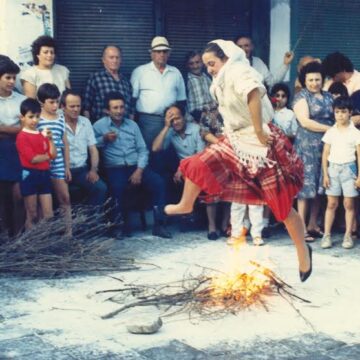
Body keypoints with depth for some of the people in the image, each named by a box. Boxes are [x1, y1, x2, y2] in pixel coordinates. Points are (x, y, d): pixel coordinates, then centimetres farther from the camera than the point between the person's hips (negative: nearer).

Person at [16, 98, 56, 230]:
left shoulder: (42, 134, 14)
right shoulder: (22, 136, -7)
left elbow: (53, 154, 6)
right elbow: (32, 158, -15)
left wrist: (50, 139, -5)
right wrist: (48, 156, -1)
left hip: (44, 174, 6)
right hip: (30, 175, -6)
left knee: (49, 215, 5)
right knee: (32, 216, 1)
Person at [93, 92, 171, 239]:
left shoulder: (132, 125, 17)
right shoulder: (99, 126, 7)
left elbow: (143, 150, 10)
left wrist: (139, 170, -5)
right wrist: (104, 139, -14)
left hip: (135, 167, 4)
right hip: (114, 168, -3)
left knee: (158, 182, -22)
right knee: (117, 187, -36)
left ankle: (159, 224, -17)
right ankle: (118, 225, -18)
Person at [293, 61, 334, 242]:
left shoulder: (328, 96, 14)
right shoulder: (301, 96, -3)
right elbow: (305, 122, -13)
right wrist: (330, 129, -13)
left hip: (326, 146, 5)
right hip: (307, 146, -5)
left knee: (320, 186, 7)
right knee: (306, 185, -6)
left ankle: (313, 225, 16)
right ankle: (302, 228, -3)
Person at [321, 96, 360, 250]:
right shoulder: (330, 132, 4)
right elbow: (325, 154, 6)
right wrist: (325, 174, -1)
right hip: (333, 168, 1)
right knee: (331, 203, 2)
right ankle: (327, 235, 4)